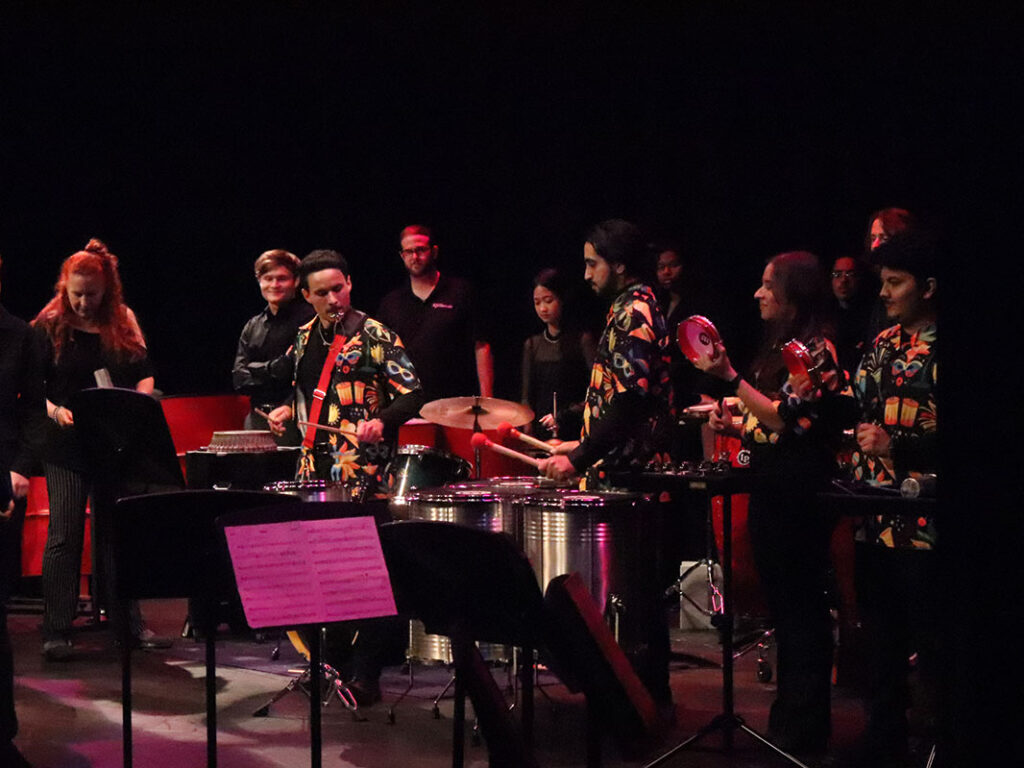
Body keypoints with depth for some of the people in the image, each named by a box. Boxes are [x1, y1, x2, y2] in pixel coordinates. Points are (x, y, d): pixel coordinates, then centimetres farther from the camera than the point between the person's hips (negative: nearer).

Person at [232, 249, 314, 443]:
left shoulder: (307, 319, -3)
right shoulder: (253, 327, 17)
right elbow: (239, 379, 8)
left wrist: (257, 371, -7)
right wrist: (273, 369, -6)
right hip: (258, 418, 5)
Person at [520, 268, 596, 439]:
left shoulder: (582, 340, -3)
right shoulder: (533, 345, 13)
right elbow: (527, 397, 13)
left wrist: (565, 416, -16)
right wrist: (527, 432, 1)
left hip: (575, 433, -4)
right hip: (541, 431, 4)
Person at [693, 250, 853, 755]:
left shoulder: (814, 349, -14)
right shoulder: (782, 346, 16)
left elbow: (789, 420, -22)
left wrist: (729, 377, -23)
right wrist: (734, 425, 9)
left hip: (798, 497, -10)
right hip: (774, 491, 10)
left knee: (799, 609, -4)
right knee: (785, 607, 15)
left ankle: (802, 731, 3)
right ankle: (790, 721, 24)